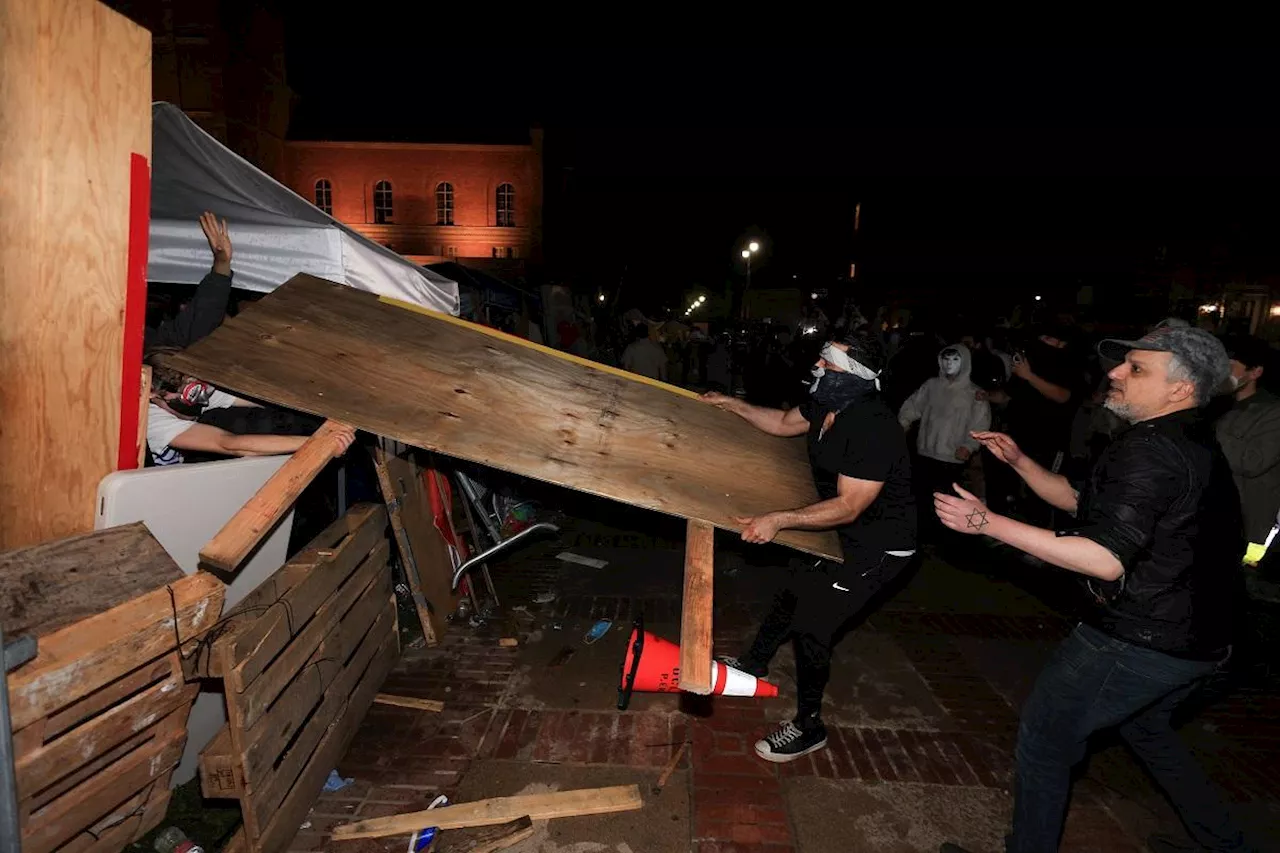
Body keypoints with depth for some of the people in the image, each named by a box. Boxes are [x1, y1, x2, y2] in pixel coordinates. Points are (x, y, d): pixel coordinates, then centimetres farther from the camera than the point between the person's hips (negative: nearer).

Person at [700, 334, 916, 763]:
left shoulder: (874, 429, -34)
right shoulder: (826, 404, -8)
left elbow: (849, 506, -33)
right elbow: (785, 423, 14)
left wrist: (780, 520, -37)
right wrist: (733, 405, 11)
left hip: (876, 547, -9)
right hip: (845, 531, 9)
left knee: (812, 624, -5)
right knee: (793, 592, 22)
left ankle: (808, 727, 17)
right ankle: (754, 663, 46)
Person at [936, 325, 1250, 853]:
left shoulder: (1149, 450, -23)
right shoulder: (1192, 444, 10)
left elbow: (1106, 558, -31)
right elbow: (1081, 501, 15)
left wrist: (989, 523, -32)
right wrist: (1018, 461, 5)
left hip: (1140, 641, -10)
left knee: (1044, 735, 4)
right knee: (1143, 726, 33)